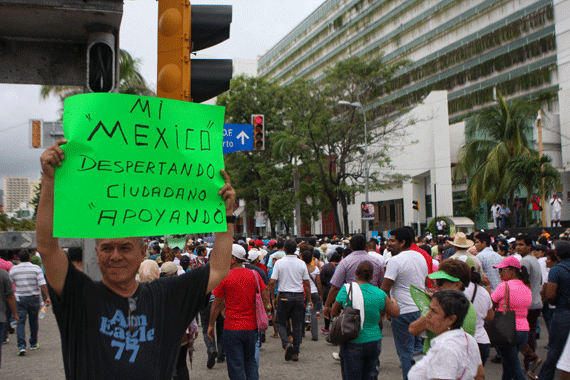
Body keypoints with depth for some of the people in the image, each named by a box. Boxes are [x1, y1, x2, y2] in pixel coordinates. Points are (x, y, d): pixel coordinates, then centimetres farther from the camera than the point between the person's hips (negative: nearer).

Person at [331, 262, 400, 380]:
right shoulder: (380, 294, -6)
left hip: (353, 343, -2)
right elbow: (395, 313, 6)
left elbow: (334, 312, 3)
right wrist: (394, 301, 25)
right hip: (375, 342, 3)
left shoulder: (346, 290, -8)